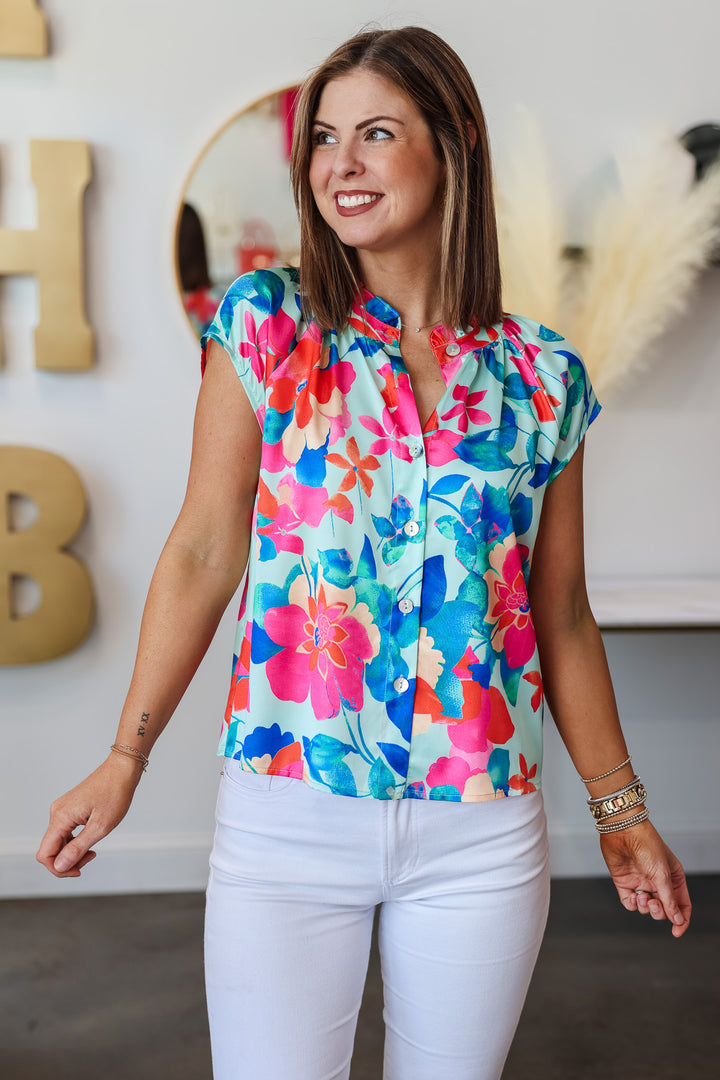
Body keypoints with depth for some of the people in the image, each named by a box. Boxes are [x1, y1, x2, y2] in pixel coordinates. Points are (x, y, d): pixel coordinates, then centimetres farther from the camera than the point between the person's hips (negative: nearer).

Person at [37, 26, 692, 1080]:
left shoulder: (544, 381, 2)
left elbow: (563, 617, 8)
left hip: (484, 834, 2)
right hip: (288, 819, -1)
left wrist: (622, 812, 11)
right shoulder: (265, 328, -1)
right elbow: (204, 552, -1)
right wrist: (126, 759, -4)